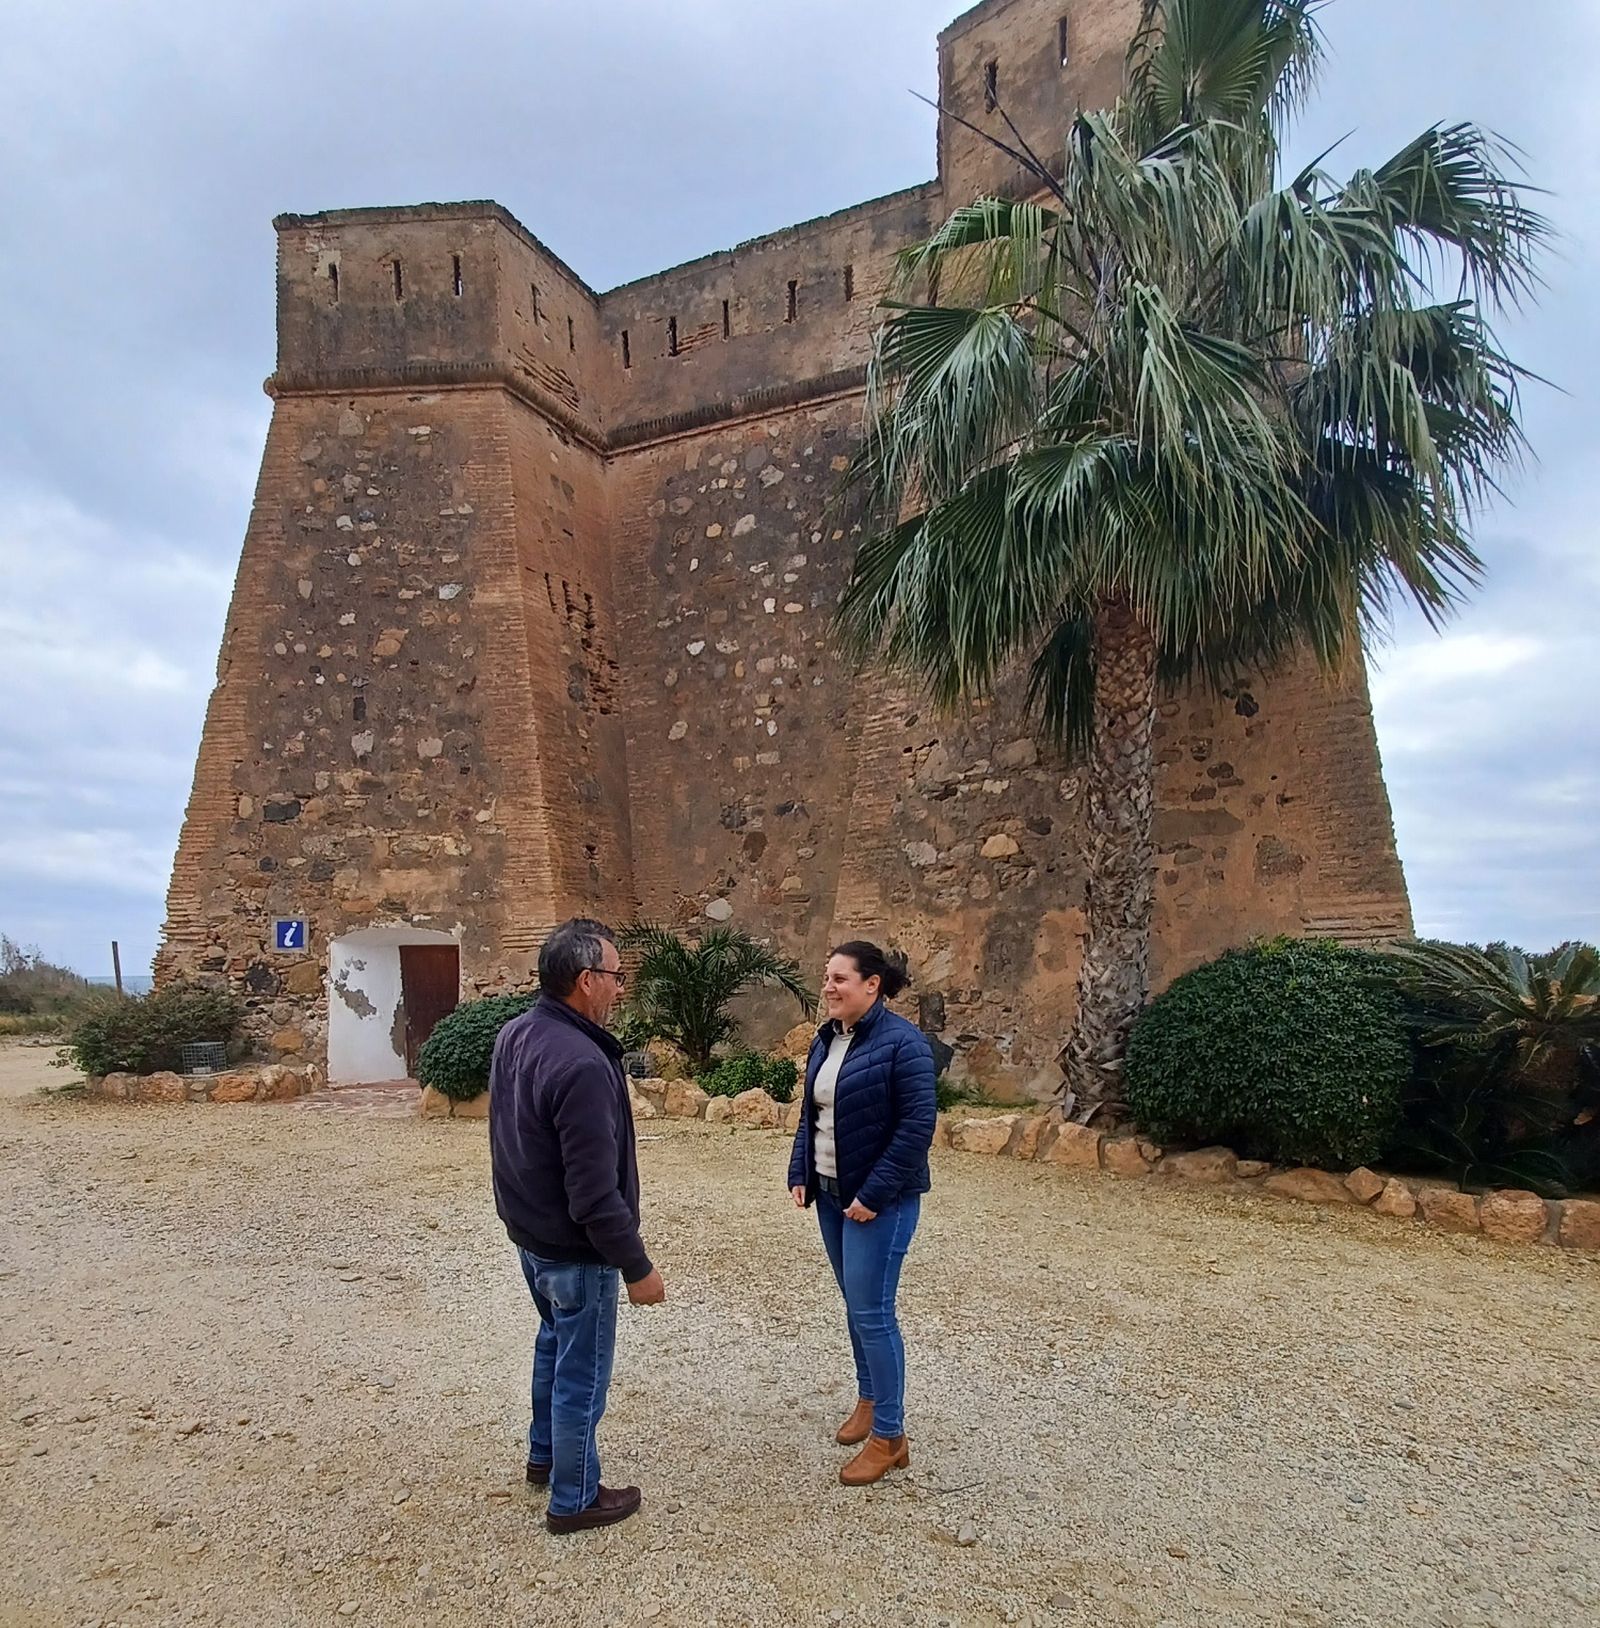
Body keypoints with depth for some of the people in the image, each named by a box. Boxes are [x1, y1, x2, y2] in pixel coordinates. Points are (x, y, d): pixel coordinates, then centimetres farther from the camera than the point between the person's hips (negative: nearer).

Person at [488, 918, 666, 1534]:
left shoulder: (514, 1034, -3)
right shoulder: (581, 1063, -33)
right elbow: (595, 1193, -30)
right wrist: (637, 1267, -20)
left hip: (527, 1229, 9)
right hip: (575, 1248, -9)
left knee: (555, 1340, 29)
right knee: (582, 1373, 10)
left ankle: (544, 1453, 48)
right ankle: (575, 1499, 29)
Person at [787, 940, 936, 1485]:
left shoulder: (901, 1042, -19)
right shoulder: (826, 1040, 6)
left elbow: (917, 1124, -21)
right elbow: (810, 1115, 15)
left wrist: (874, 1195, -21)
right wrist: (800, 1174, 6)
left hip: (879, 1199, -8)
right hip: (831, 1193, 8)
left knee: (871, 1312, -3)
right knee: (855, 1304, 19)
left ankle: (890, 1436, 12)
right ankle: (870, 1400, 36)